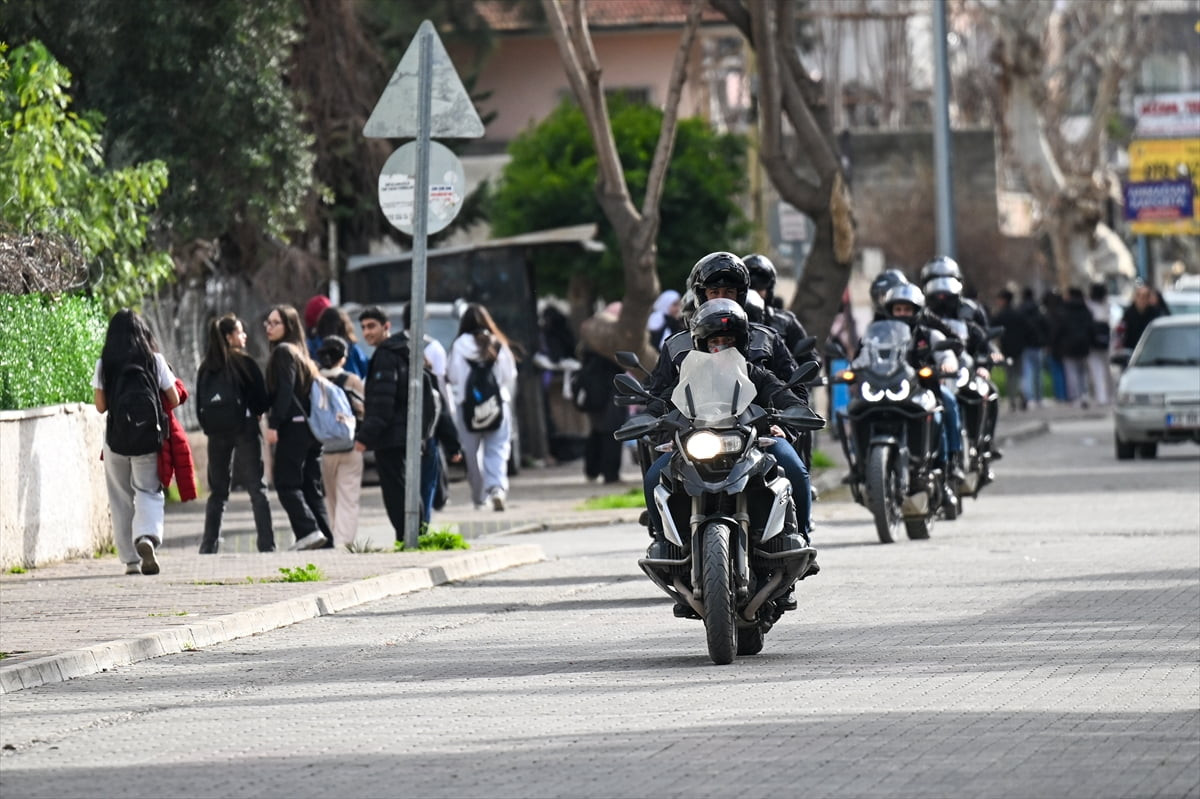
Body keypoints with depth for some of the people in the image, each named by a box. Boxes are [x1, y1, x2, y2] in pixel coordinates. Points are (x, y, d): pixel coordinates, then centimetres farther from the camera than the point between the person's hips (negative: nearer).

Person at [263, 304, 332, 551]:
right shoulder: (300, 354, 21)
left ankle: (309, 531, -21)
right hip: (311, 427, 9)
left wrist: (273, 424, -19)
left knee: (286, 484, -9)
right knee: (312, 486, 8)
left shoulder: (283, 352, -5)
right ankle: (325, 537, 3)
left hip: (293, 427, -9)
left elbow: (284, 391, -15)